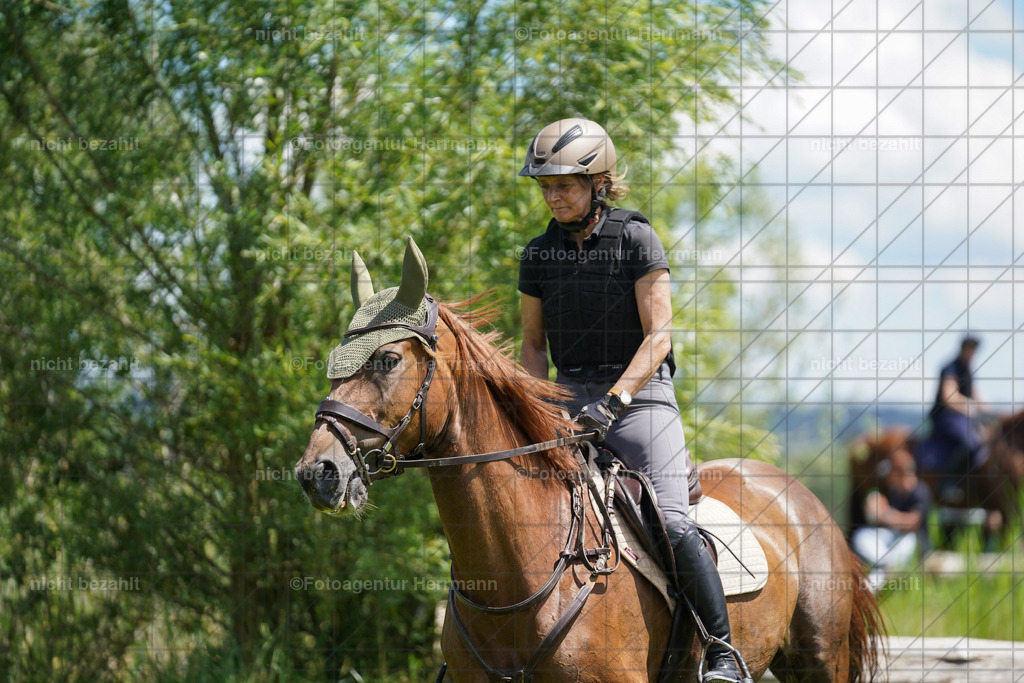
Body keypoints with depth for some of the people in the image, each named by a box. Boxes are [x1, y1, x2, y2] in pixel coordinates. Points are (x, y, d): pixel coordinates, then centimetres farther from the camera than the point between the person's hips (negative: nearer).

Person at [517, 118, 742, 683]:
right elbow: (533, 345, 16)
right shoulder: (539, 255, 7)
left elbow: (658, 336, -11)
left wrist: (611, 403, -21)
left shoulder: (637, 240, -6)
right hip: (572, 396, 5)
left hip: (641, 392, -5)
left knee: (670, 523, -21)